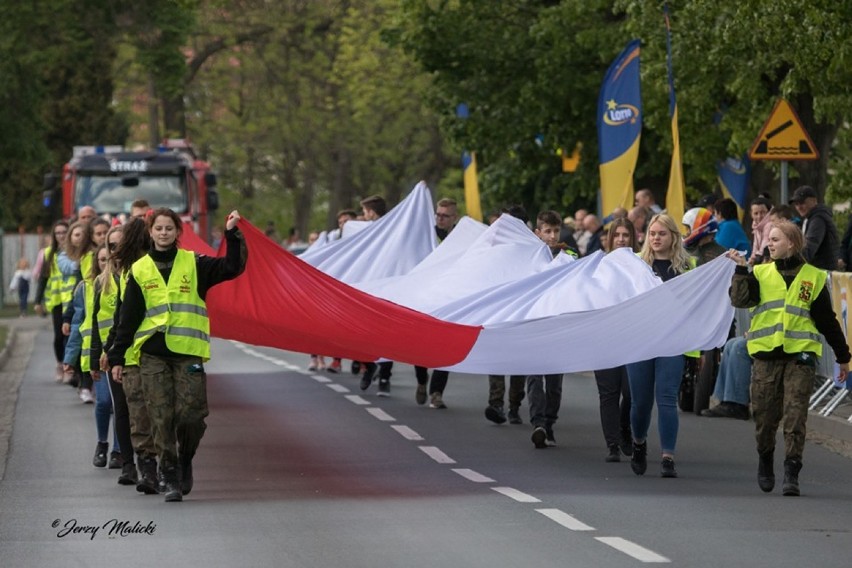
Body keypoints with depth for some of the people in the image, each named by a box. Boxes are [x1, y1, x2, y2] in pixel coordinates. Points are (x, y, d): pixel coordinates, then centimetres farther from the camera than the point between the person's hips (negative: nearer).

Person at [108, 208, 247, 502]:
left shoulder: (194, 264, 8)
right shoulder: (139, 270, 9)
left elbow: (231, 268, -1)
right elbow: (128, 317, 9)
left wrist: (232, 235, -12)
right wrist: (117, 357, 6)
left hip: (188, 351, -1)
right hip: (152, 354, 1)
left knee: (191, 414, -9)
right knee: (162, 417, -4)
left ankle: (185, 461, 17)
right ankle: (170, 477, 3)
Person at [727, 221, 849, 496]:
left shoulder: (813, 277, 8)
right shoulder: (761, 274, 10)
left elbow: (827, 320, 12)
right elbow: (740, 299, -6)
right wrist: (741, 269, -14)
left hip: (800, 353, -2)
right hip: (766, 354, 2)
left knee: (795, 416, -9)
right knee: (764, 414, 5)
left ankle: (791, 474, -8)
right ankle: (765, 461, 30)